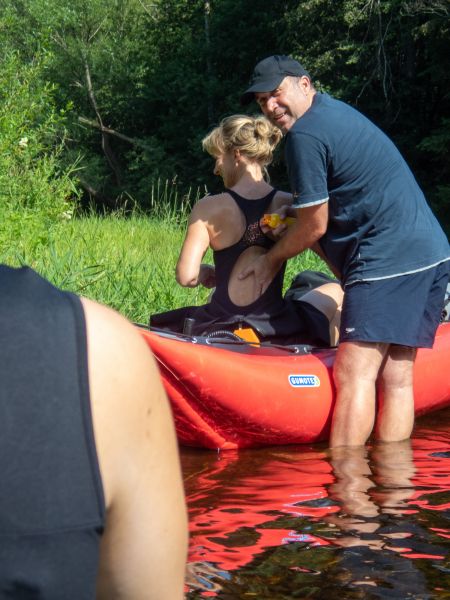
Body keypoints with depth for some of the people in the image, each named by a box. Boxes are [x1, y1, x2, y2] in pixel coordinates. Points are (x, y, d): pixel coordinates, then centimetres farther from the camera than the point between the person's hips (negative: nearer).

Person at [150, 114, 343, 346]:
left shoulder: (208, 208, -8)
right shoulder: (290, 205, -4)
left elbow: (186, 277, -11)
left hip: (221, 329, -1)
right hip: (279, 331, 1)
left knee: (156, 326, 29)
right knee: (334, 291, 31)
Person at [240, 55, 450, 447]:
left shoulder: (305, 133, -10)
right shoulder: (337, 111, 20)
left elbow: (315, 227, -5)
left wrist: (272, 260, 9)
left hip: (389, 259, -10)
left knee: (354, 375, -11)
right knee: (396, 377, 9)